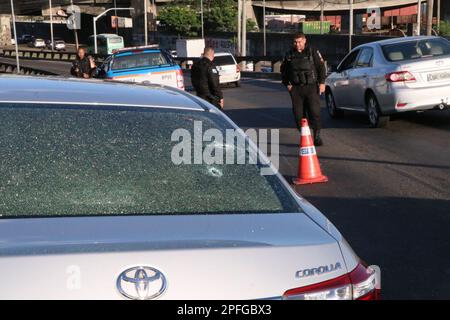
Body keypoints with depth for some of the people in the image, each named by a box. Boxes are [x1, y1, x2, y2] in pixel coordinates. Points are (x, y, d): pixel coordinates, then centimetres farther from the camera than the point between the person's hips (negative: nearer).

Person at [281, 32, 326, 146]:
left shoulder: (313, 52, 1)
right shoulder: (289, 55, 10)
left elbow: (321, 67, 2)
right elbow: (283, 70, 20)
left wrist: (322, 82, -5)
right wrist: (287, 84, 9)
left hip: (311, 87, -3)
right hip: (296, 89, 3)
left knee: (315, 112, -8)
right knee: (299, 114, 2)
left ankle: (317, 136, 2)